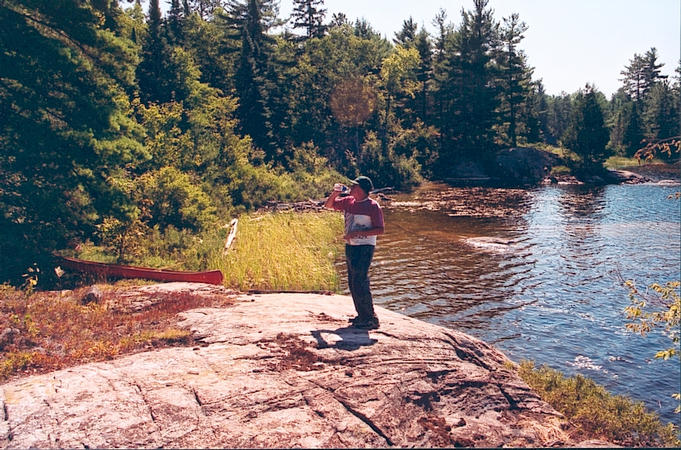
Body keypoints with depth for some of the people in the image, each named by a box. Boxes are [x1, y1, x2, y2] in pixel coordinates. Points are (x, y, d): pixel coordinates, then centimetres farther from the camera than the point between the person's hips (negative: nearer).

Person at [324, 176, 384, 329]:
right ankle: (362, 316, 23)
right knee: (353, 284, 11)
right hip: (350, 247, 8)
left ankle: (371, 319, -5)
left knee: (360, 283, -13)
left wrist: (357, 233, -21)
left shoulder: (373, 206, -11)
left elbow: (380, 230, -15)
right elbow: (328, 205, 21)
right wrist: (335, 193, 1)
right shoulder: (348, 201, 9)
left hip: (365, 248, -8)